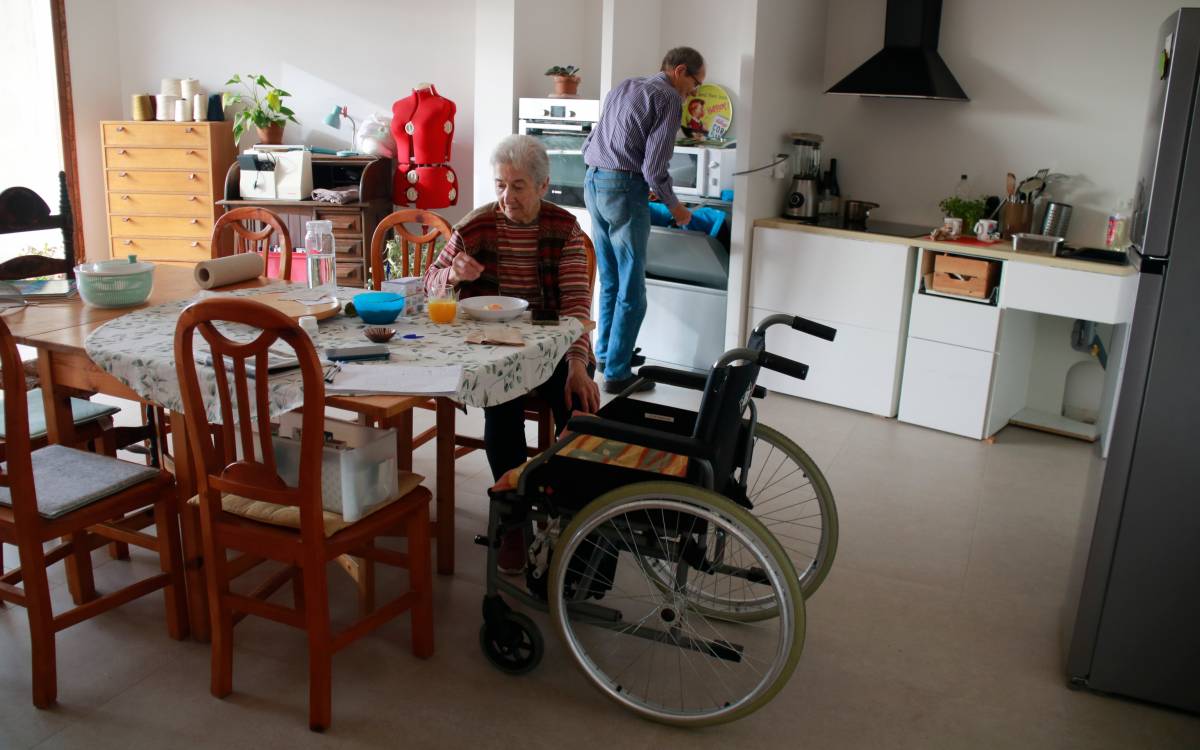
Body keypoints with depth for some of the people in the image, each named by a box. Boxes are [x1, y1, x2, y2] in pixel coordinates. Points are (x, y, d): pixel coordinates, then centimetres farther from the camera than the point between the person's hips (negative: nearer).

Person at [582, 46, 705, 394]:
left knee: (609, 282, 18)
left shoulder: (623, 87, 20)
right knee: (631, 290, -2)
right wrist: (674, 206, 2)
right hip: (624, 188, -9)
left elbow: (591, 143, 22)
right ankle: (616, 372, 1)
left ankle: (605, 353, 28)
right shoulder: (668, 99, -6)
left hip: (593, 182, 9)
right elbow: (654, 166, -13)